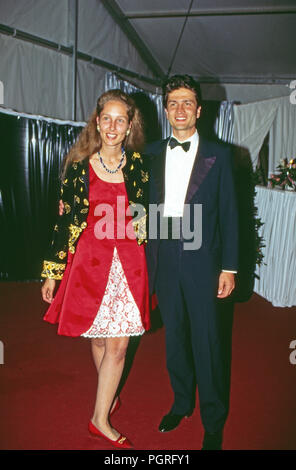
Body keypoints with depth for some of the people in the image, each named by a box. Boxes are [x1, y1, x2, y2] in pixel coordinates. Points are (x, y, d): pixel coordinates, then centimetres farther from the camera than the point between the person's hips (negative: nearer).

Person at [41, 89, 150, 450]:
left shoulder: (138, 166, 2)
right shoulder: (79, 165, -2)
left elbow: (144, 217, 10)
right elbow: (64, 219, 0)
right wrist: (52, 271, 0)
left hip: (127, 262, 1)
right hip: (89, 260, 0)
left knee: (117, 345, 2)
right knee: (98, 339, 13)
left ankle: (101, 420, 22)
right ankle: (110, 395, 41)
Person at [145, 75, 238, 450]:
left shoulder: (218, 154, 0)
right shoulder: (152, 154, 8)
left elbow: (228, 213, -1)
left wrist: (229, 267, -5)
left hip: (201, 261, -3)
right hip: (164, 261, 3)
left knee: (207, 342, 5)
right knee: (174, 338, 16)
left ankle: (213, 422, 25)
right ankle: (182, 403, 38)